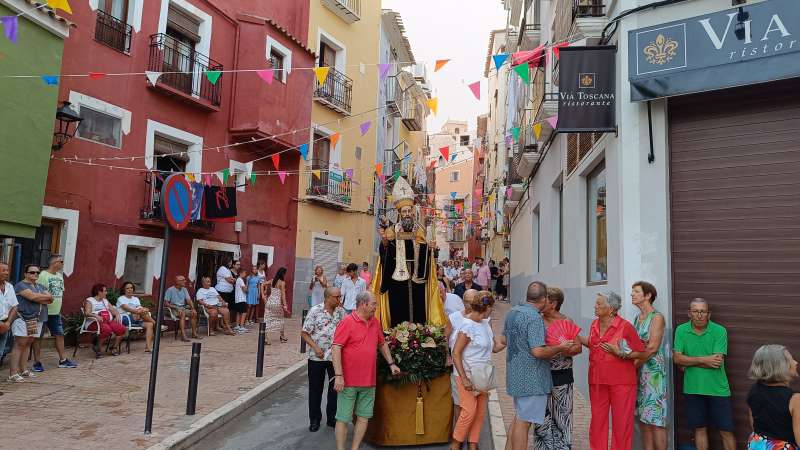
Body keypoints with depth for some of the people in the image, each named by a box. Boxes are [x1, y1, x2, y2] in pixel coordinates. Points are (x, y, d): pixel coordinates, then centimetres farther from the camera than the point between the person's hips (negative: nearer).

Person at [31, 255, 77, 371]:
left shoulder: (60, 275, 11)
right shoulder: (42, 275, -13)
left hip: (56, 312, 8)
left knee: (60, 335, 10)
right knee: (38, 336, 4)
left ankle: (63, 360, 18)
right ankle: (37, 362, 13)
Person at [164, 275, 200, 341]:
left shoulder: (184, 289, 13)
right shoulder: (170, 290, -6)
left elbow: (189, 300, 7)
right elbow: (166, 303, -9)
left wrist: (193, 308, -11)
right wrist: (176, 308, -19)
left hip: (183, 308, 6)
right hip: (174, 309, -6)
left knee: (194, 313, -18)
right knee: (183, 314, -35)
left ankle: (194, 334, -12)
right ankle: (183, 336, -42)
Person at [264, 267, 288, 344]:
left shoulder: (272, 280, 8)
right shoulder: (282, 282, -8)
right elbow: (283, 294, -11)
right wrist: (285, 305, -10)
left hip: (269, 301, 4)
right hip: (277, 303, -4)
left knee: (267, 320, 3)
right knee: (280, 319, 15)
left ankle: (265, 338, -6)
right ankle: (282, 337, 29)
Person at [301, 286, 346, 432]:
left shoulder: (341, 311, 2)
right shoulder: (315, 311, -10)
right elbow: (304, 333, -7)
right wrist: (315, 347, -16)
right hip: (317, 357, -3)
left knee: (335, 387, 10)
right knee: (315, 389, 9)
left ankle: (331, 417, 26)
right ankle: (314, 419, 25)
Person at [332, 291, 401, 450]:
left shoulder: (375, 322, 9)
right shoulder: (347, 322, -12)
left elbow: (382, 344, 24)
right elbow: (336, 349, -16)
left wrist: (391, 363, 22)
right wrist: (338, 376, -21)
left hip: (369, 381, 7)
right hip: (348, 381, -6)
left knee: (364, 417, 11)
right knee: (343, 418, 2)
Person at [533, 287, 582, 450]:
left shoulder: (567, 322, -3)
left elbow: (578, 347, -5)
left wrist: (561, 351, -21)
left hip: (562, 375, -2)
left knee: (562, 414, 7)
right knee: (542, 414, 7)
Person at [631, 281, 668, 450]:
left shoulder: (657, 317, -8)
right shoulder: (638, 318, 14)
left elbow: (652, 348, -15)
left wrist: (633, 365, -11)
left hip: (653, 371, -7)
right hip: (639, 372, 7)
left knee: (655, 420, -4)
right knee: (644, 417, 10)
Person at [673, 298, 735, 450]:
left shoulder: (719, 331, -9)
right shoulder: (681, 330, -2)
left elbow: (718, 361, -17)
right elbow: (677, 358, -8)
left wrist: (688, 362, -12)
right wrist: (703, 360, -17)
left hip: (717, 389, -2)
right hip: (692, 389, 2)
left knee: (726, 431, 7)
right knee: (700, 428, 13)